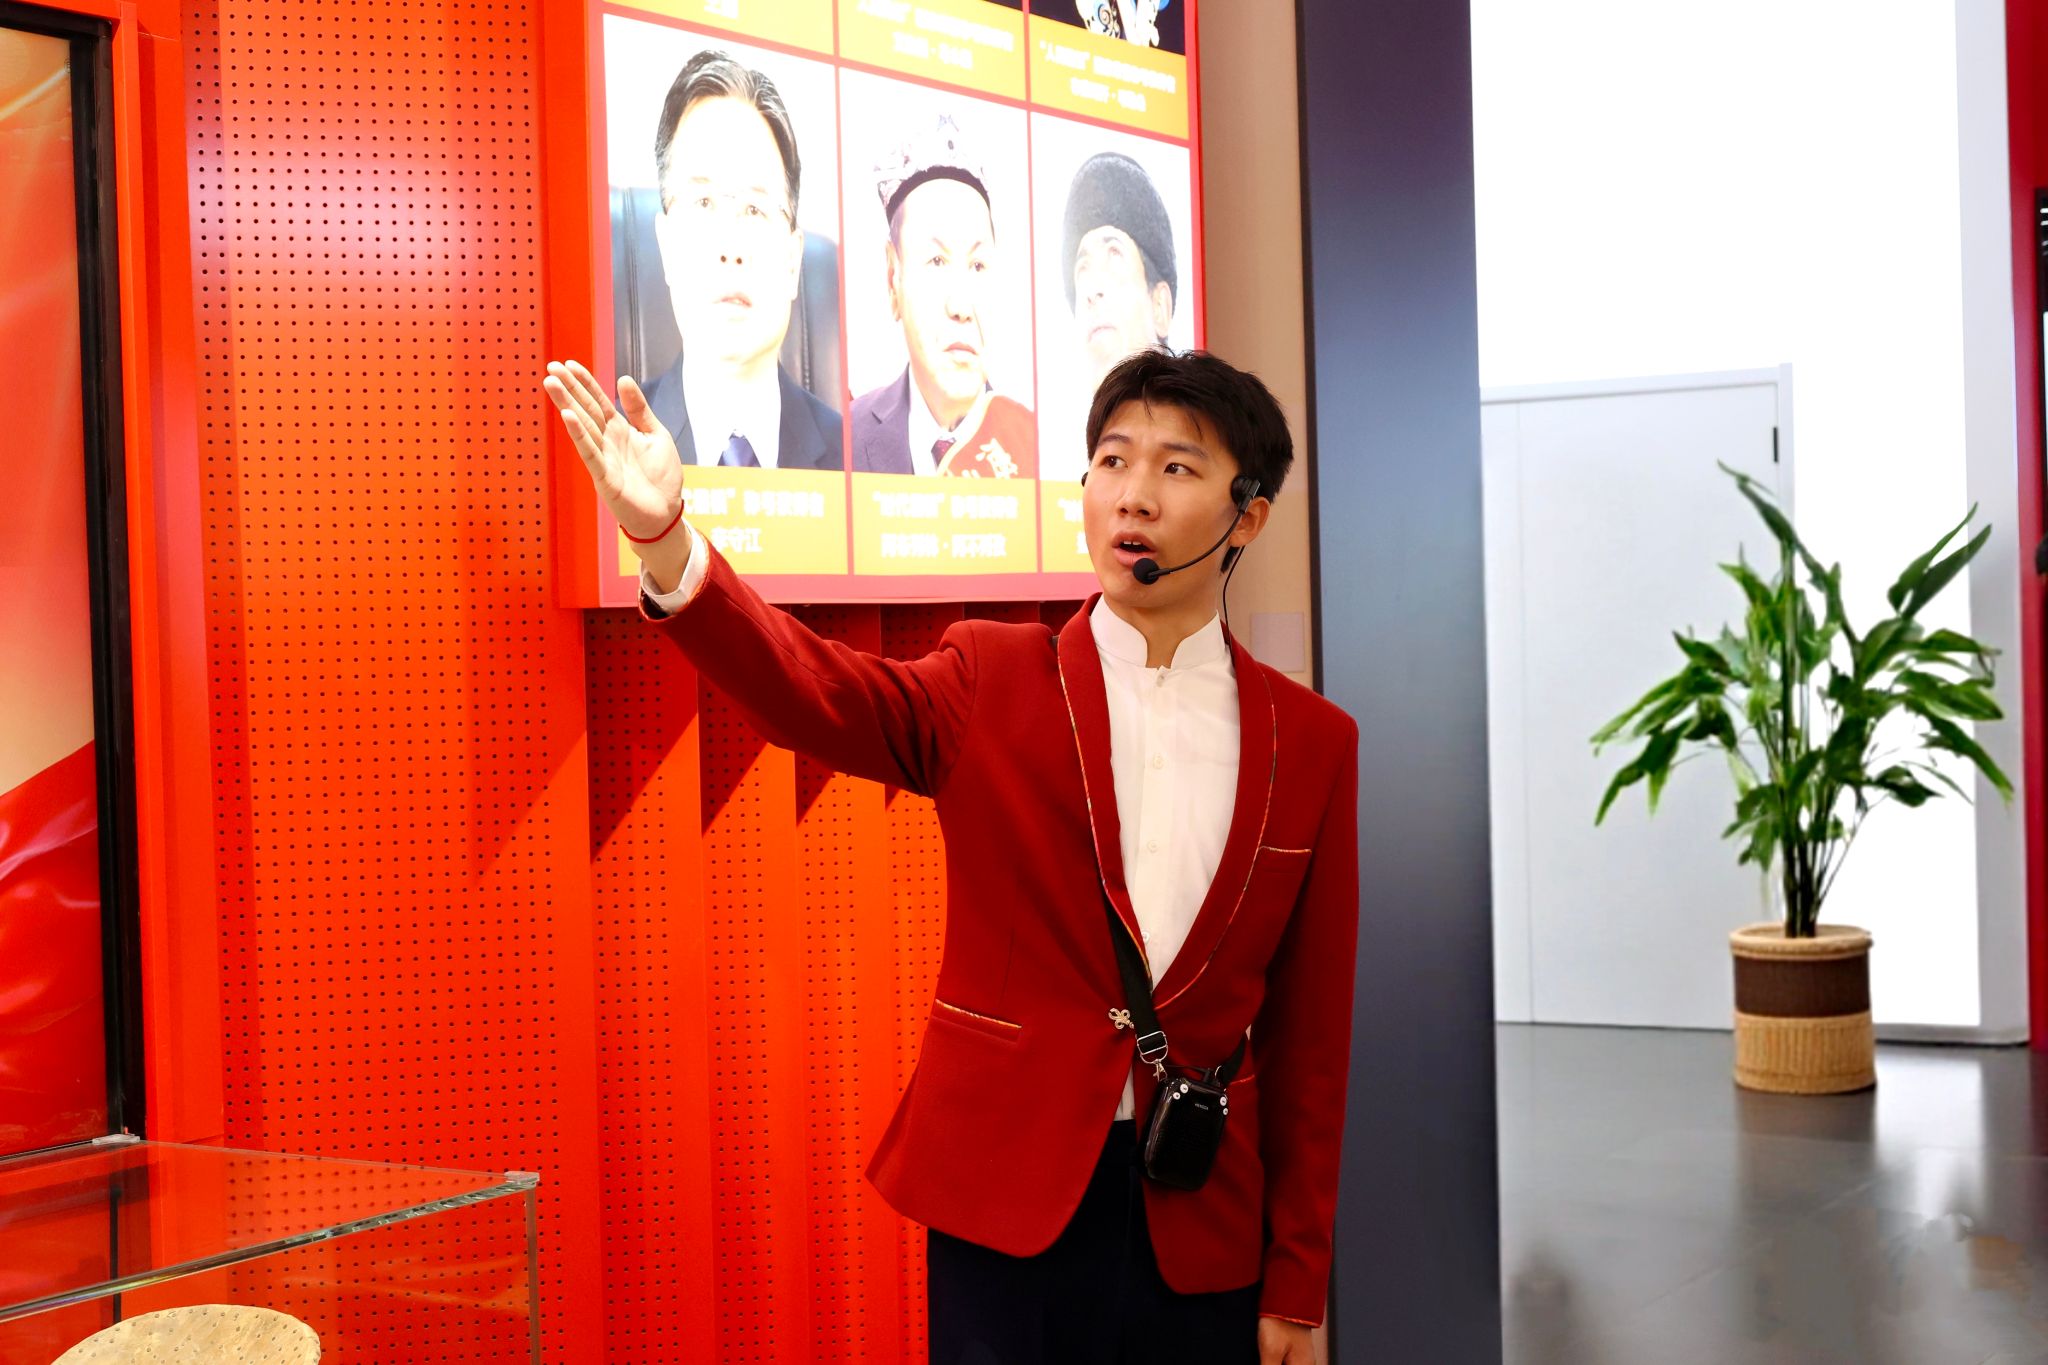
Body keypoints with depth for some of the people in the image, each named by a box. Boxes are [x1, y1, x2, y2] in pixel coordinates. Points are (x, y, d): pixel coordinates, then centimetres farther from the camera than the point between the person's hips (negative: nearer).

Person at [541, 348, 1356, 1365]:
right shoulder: (992, 683, 0)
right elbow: (811, 690, -19)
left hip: (1202, 1225, 1)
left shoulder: (1313, 743, 2)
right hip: (1003, 1200, -1)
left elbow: (1309, 1033, 3)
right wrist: (667, 541, -37)